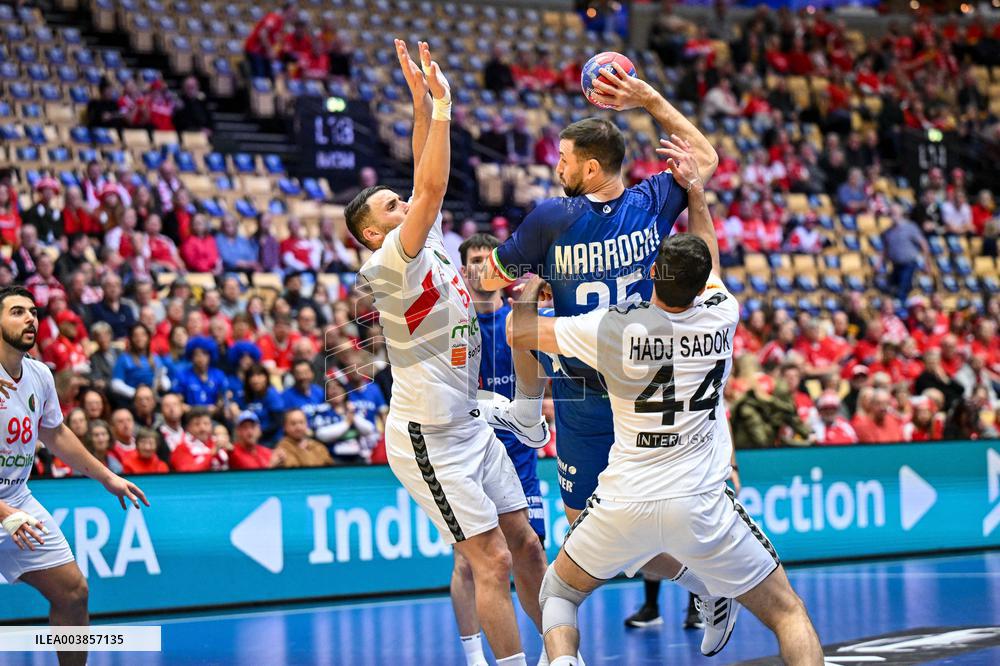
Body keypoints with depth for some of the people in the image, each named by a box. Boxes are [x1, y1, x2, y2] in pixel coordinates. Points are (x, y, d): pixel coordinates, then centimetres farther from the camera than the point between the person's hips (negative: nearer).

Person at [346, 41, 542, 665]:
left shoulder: (434, 241, 6)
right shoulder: (391, 266, -17)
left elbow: (428, 180, 6)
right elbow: (432, 188, -26)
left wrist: (423, 101, -5)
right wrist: (439, 105, -25)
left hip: (471, 422, 9)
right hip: (429, 437, -9)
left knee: (524, 541, 14)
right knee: (493, 560, -8)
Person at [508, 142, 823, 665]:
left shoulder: (614, 327, -10)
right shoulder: (721, 317, -4)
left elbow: (519, 333, 5)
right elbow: (708, 265, 21)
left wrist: (530, 289, 25)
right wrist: (693, 189, 29)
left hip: (625, 504, 0)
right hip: (702, 505, 0)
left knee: (558, 593, 24)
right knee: (788, 613, 13)